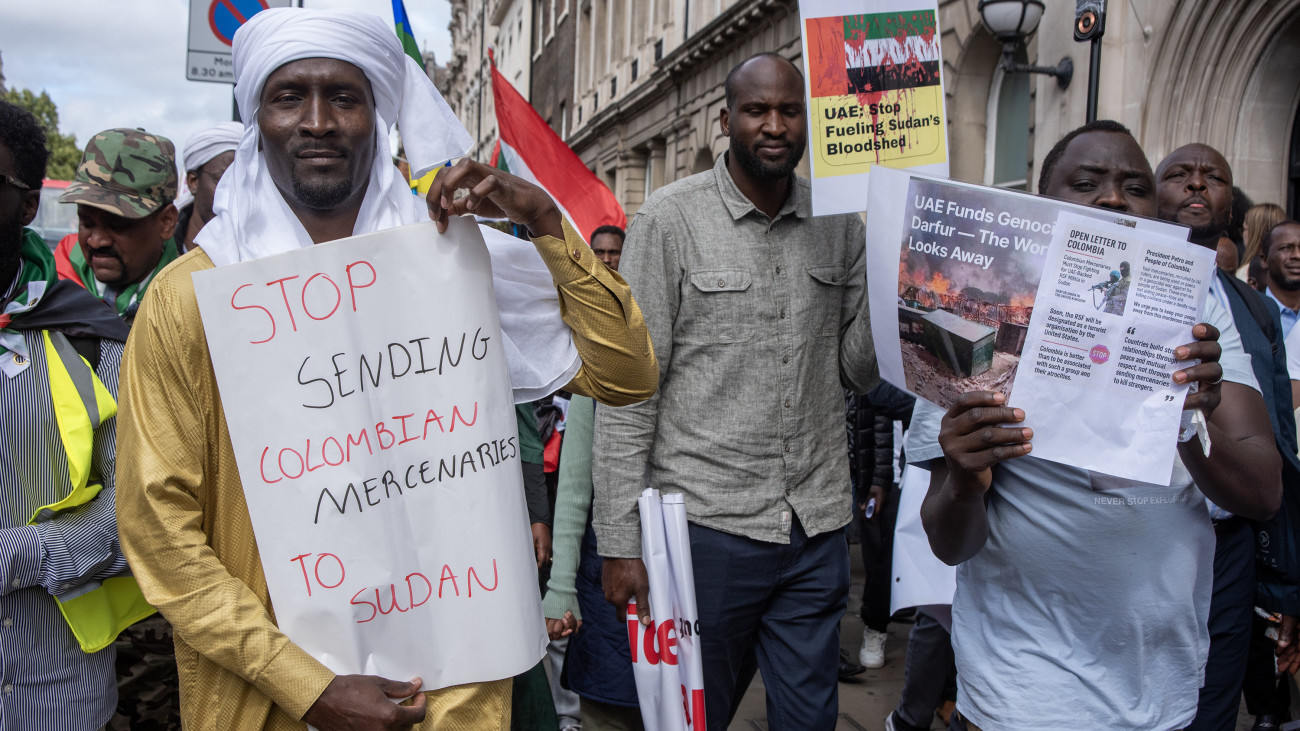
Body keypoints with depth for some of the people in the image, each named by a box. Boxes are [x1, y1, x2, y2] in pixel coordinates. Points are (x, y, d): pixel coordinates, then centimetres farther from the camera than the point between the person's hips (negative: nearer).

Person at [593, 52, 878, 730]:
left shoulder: (840, 222, 6)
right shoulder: (670, 218, -6)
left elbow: (860, 368, 8)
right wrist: (619, 542, -11)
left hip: (818, 525, 4)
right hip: (707, 522, -3)